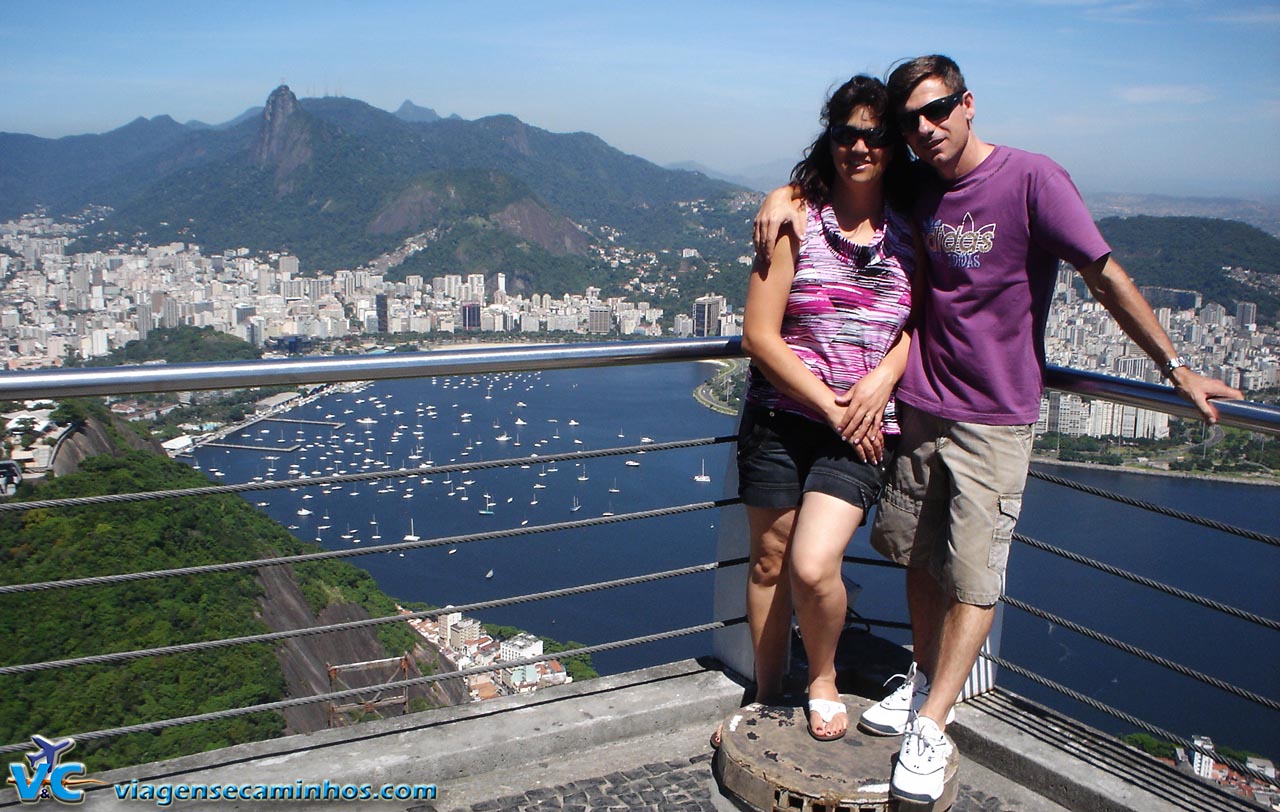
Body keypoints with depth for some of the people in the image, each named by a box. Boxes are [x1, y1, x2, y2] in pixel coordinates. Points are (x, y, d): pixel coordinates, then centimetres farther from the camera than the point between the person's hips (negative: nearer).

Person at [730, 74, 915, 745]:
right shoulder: (797, 218, -4)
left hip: (862, 429, 0)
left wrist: (883, 375, -9)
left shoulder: (911, 230, 2)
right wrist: (828, 405, -11)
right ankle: (765, 697, 32)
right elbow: (759, 335, -8)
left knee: (812, 567, -16)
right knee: (769, 562, 10)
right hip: (780, 416, 0)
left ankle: (824, 680, 15)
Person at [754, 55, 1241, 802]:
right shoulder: (914, 188, 4)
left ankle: (932, 727, 5)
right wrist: (787, 194, -2)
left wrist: (1176, 367, -9)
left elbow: (1106, 275, -10)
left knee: (974, 577, -4)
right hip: (920, 407, 6)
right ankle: (925, 680, 33)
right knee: (921, 555, 15)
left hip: (995, 418, -5)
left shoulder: (1032, 179, -12)